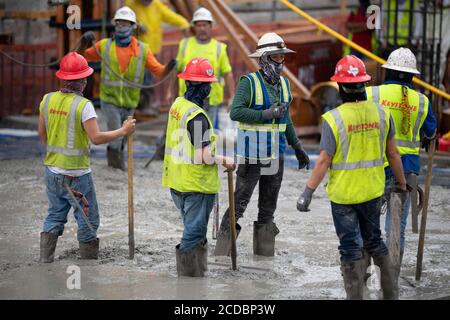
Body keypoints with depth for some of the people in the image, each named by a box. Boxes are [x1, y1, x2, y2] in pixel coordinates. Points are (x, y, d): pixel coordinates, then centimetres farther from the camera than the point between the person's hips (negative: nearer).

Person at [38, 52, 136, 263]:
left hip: (52, 169, 6)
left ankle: (45, 260, 11)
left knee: (55, 215, 16)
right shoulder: (82, 105, -17)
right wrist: (123, 131, -11)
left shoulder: (47, 100, 1)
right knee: (87, 220, 6)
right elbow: (96, 138, -22)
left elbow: (42, 135, 10)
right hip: (76, 174, -6)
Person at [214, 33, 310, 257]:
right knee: (239, 202, -6)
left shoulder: (284, 84, 10)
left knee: (268, 206, 12)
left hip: (276, 155, 7)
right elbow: (235, 112, -21)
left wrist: (298, 148, 22)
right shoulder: (249, 82, -11)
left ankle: (264, 254, 20)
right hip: (252, 155, -7)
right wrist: (265, 114, -26)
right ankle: (221, 253, -1)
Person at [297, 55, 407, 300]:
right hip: (373, 192, 4)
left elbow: (324, 162, -16)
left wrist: (308, 192, -8)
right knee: (374, 240, 20)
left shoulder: (334, 119, -17)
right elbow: (392, 153, 2)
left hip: (343, 194, -4)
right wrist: (401, 182, 15)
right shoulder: (381, 114, -5)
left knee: (349, 247, 6)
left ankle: (355, 295, 9)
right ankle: (391, 293, 25)